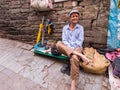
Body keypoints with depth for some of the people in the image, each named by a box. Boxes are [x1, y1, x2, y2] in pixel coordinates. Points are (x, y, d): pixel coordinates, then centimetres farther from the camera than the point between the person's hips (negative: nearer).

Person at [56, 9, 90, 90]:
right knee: (58, 43, -32)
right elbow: (64, 40, -1)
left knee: (74, 58, -39)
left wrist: (73, 49, -18)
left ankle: (74, 83, -35)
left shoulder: (80, 28, 8)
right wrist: (70, 48, -19)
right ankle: (80, 55, -40)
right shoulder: (65, 28, 11)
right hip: (66, 48, 2)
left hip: (77, 48, -2)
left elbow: (80, 41, -3)